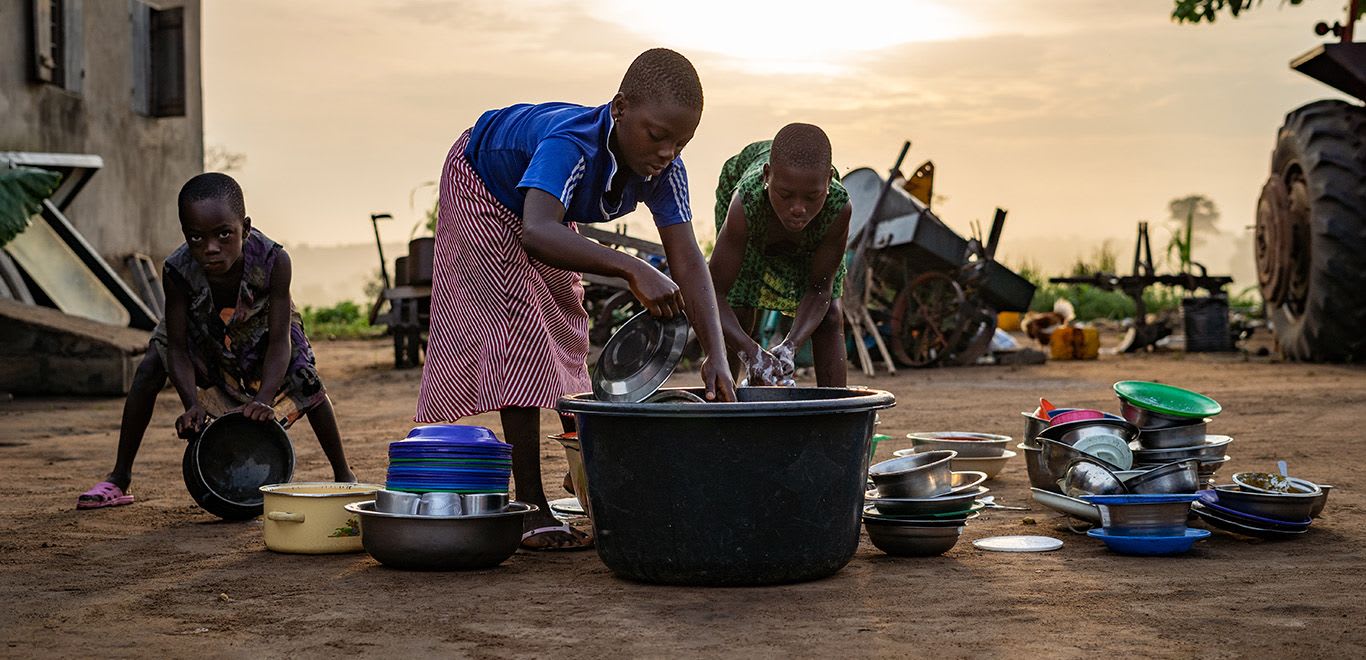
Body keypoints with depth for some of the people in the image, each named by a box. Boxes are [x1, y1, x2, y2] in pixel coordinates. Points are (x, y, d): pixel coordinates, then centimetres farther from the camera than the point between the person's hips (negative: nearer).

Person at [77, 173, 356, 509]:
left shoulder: (273, 261, -41)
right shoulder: (178, 270, -38)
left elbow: (279, 341, -37)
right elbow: (177, 348, -30)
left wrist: (265, 399, -50)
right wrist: (192, 404, -45)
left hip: (260, 327, -1)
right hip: (201, 329, 1)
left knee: (305, 380, -19)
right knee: (149, 370, -18)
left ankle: (344, 475, -1)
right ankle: (118, 480, -5)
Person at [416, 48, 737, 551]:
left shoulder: (665, 170, -28)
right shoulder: (573, 146, -46)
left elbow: (687, 263, -32)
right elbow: (537, 233, -63)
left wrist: (716, 355, -44)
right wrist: (632, 269, -70)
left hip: (547, 203, 7)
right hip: (483, 187, -7)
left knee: (567, 330, 15)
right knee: (519, 325, -16)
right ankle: (531, 509, -17)